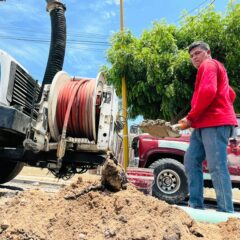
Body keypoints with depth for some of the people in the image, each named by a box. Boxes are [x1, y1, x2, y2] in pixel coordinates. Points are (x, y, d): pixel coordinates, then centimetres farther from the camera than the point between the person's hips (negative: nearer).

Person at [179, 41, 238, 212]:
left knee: (217, 167, -12)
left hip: (214, 123, -10)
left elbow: (208, 92, -19)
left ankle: (226, 212, -7)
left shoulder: (209, 64, -1)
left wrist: (190, 117, -12)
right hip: (205, 124, 11)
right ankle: (196, 205, 10)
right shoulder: (215, 68, 30)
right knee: (191, 162, 7)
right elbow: (230, 94, 32)